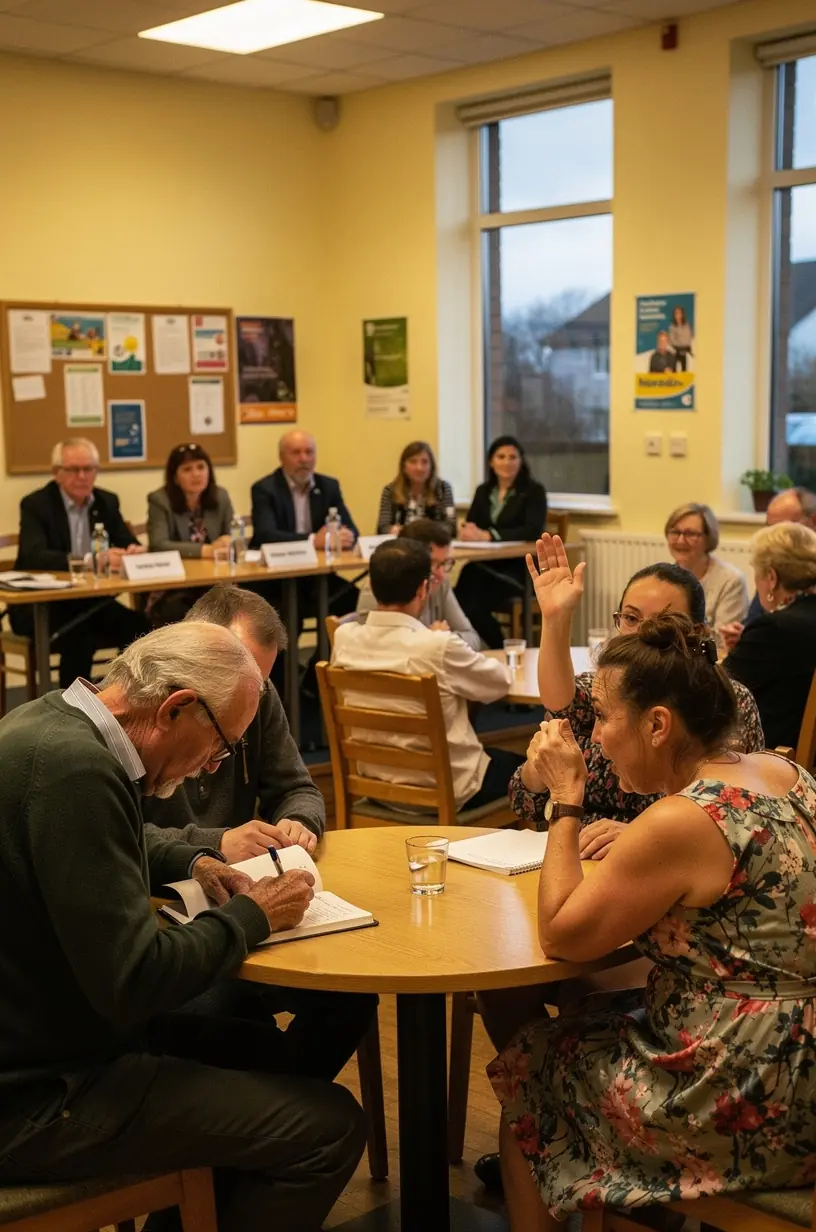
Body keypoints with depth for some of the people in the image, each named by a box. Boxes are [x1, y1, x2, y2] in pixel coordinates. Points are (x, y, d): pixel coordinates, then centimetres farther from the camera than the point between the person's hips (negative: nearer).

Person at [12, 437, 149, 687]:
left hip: (91, 600, 5)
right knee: (78, 637, -35)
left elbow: (129, 543, 5)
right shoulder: (35, 505, -10)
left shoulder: (107, 502, 7)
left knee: (140, 627, -22)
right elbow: (34, 556, -26)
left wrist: (136, 552, -23)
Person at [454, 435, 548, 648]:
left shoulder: (533, 490, -3)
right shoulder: (483, 490, 15)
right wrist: (468, 530, -18)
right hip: (486, 565, 5)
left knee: (473, 602, -30)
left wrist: (489, 535, -25)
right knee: (459, 598, -30)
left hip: (520, 568, -4)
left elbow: (533, 530, -17)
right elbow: (470, 525, 9)